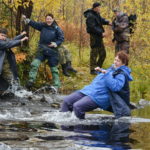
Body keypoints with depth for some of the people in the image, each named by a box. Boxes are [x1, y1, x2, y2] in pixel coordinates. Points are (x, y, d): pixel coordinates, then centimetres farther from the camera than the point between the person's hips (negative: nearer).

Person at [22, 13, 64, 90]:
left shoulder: (56, 28, -4)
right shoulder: (42, 26, 3)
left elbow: (61, 38, -2)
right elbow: (34, 24, -6)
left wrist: (56, 43, -19)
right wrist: (27, 20, -22)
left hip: (52, 51, -2)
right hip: (42, 50, 2)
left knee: (54, 68, 3)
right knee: (35, 64, -15)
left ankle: (56, 85, 12)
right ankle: (31, 80, -10)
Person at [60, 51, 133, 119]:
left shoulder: (121, 75, -9)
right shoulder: (113, 68, 20)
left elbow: (115, 87, -28)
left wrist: (106, 74, -26)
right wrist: (101, 70, 25)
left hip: (98, 98, -10)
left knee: (77, 106, -29)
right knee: (66, 101, 2)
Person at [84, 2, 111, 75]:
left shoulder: (97, 14, 11)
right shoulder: (90, 16, -18)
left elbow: (101, 20, 25)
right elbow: (92, 28, -23)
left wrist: (107, 22, 7)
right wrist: (101, 33, -23)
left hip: (99, 37, 10)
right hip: (94, 36, -10)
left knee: (103, 53, 14)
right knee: (94, 53, -5)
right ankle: (92, 70, 0)